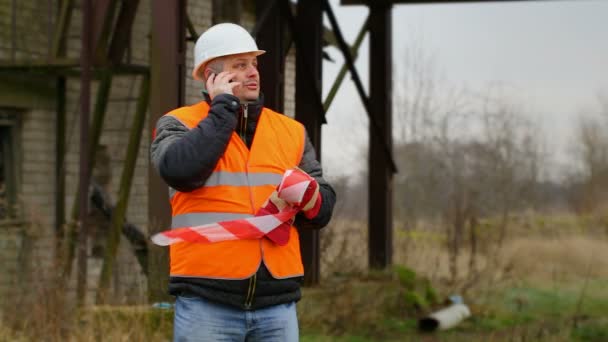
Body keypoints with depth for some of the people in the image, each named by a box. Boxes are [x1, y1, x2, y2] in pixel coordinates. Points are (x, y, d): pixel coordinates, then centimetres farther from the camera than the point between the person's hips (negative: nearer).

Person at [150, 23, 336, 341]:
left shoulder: (291, 131, 16)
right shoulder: (179, 124, 4)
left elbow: (324, 206, 13)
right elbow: (180, 170, -18)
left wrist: (308, 198, -12)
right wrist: (224, 108, -7)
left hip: (277, 302, 4)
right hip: (207, 302, -4)